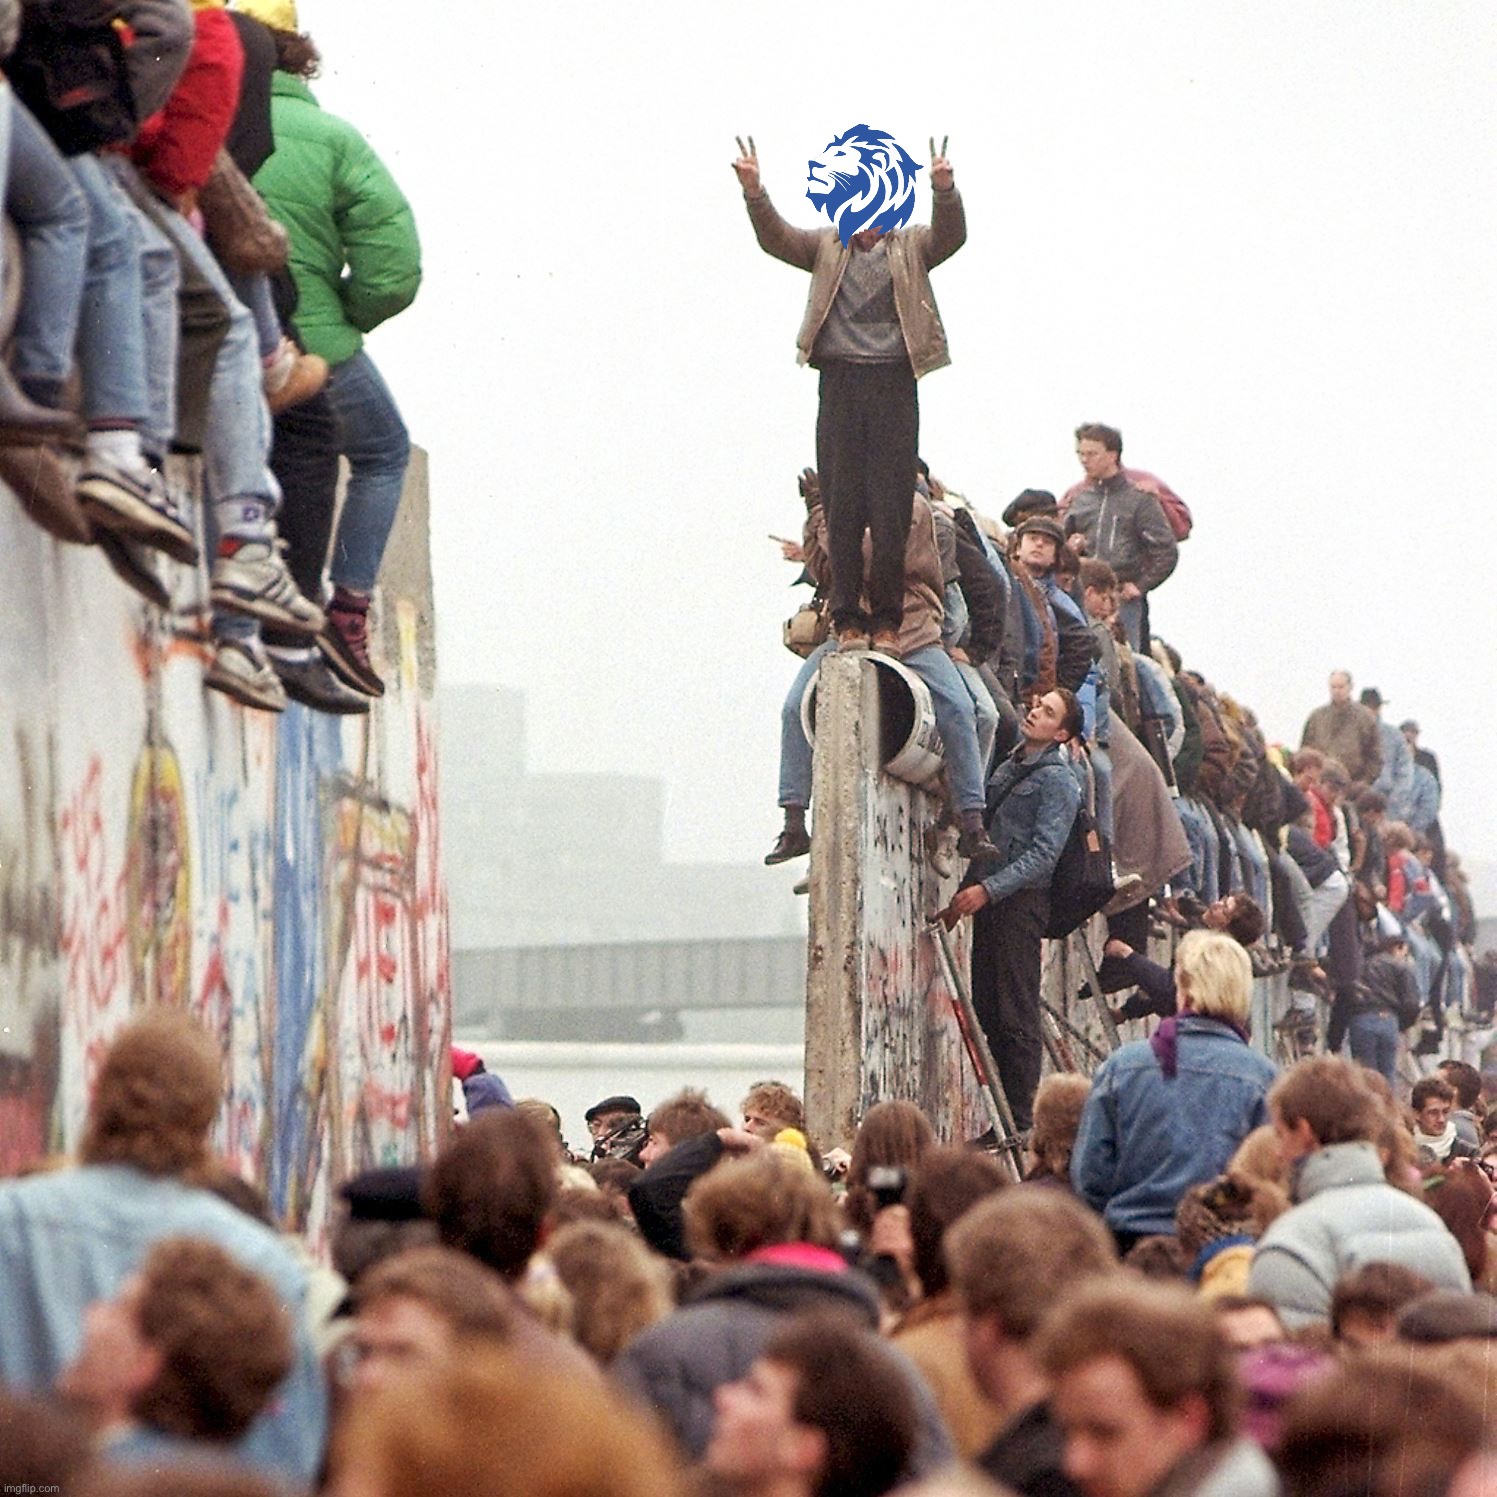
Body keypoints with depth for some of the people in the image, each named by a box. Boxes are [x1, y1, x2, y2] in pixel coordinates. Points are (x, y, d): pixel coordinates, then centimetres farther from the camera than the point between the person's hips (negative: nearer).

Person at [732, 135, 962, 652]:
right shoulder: (827, 247, 14)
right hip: (840, 382, 1)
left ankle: (887, 617, 5)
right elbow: (776, 240, 0)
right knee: (841, 503, 0)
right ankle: (846, 616, 3)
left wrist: (944, 192, -29)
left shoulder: (911, 247, 11)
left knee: (891, 506, -2)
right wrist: (754, 193, -18)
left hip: (893, 382, -1)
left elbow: (950, 236, -8)